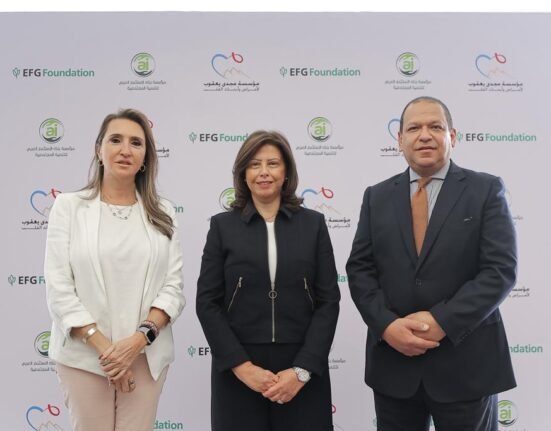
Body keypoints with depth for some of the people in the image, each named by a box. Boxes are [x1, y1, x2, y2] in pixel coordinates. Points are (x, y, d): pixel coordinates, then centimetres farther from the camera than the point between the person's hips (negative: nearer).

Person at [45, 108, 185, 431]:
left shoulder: (163, 213, 4)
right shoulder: (69, 206, 0)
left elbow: (173, 287, -1)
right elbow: (58, 288, -5)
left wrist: (139, 339, -14)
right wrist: (102, 346, -12)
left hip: (146, 354, 1)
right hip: (84, 353, -1)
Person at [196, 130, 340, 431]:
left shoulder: (313, 224, 3)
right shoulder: (223, 226, 1)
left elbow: (328, 301, -1)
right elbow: (207, 302, -2)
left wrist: (302, 369, -9)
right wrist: (241, 365, -10)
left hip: (303, 369, 1)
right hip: (237, 372, 0)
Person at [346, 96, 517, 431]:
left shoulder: (486, 190, -1)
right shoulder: (377, 196, 6)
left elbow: (501, 269, -9)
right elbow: (359, 269, 2)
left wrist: (442, 322, -17)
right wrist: (387, 325, -13)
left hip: (465, 361, -2)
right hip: (393, 360, 2)